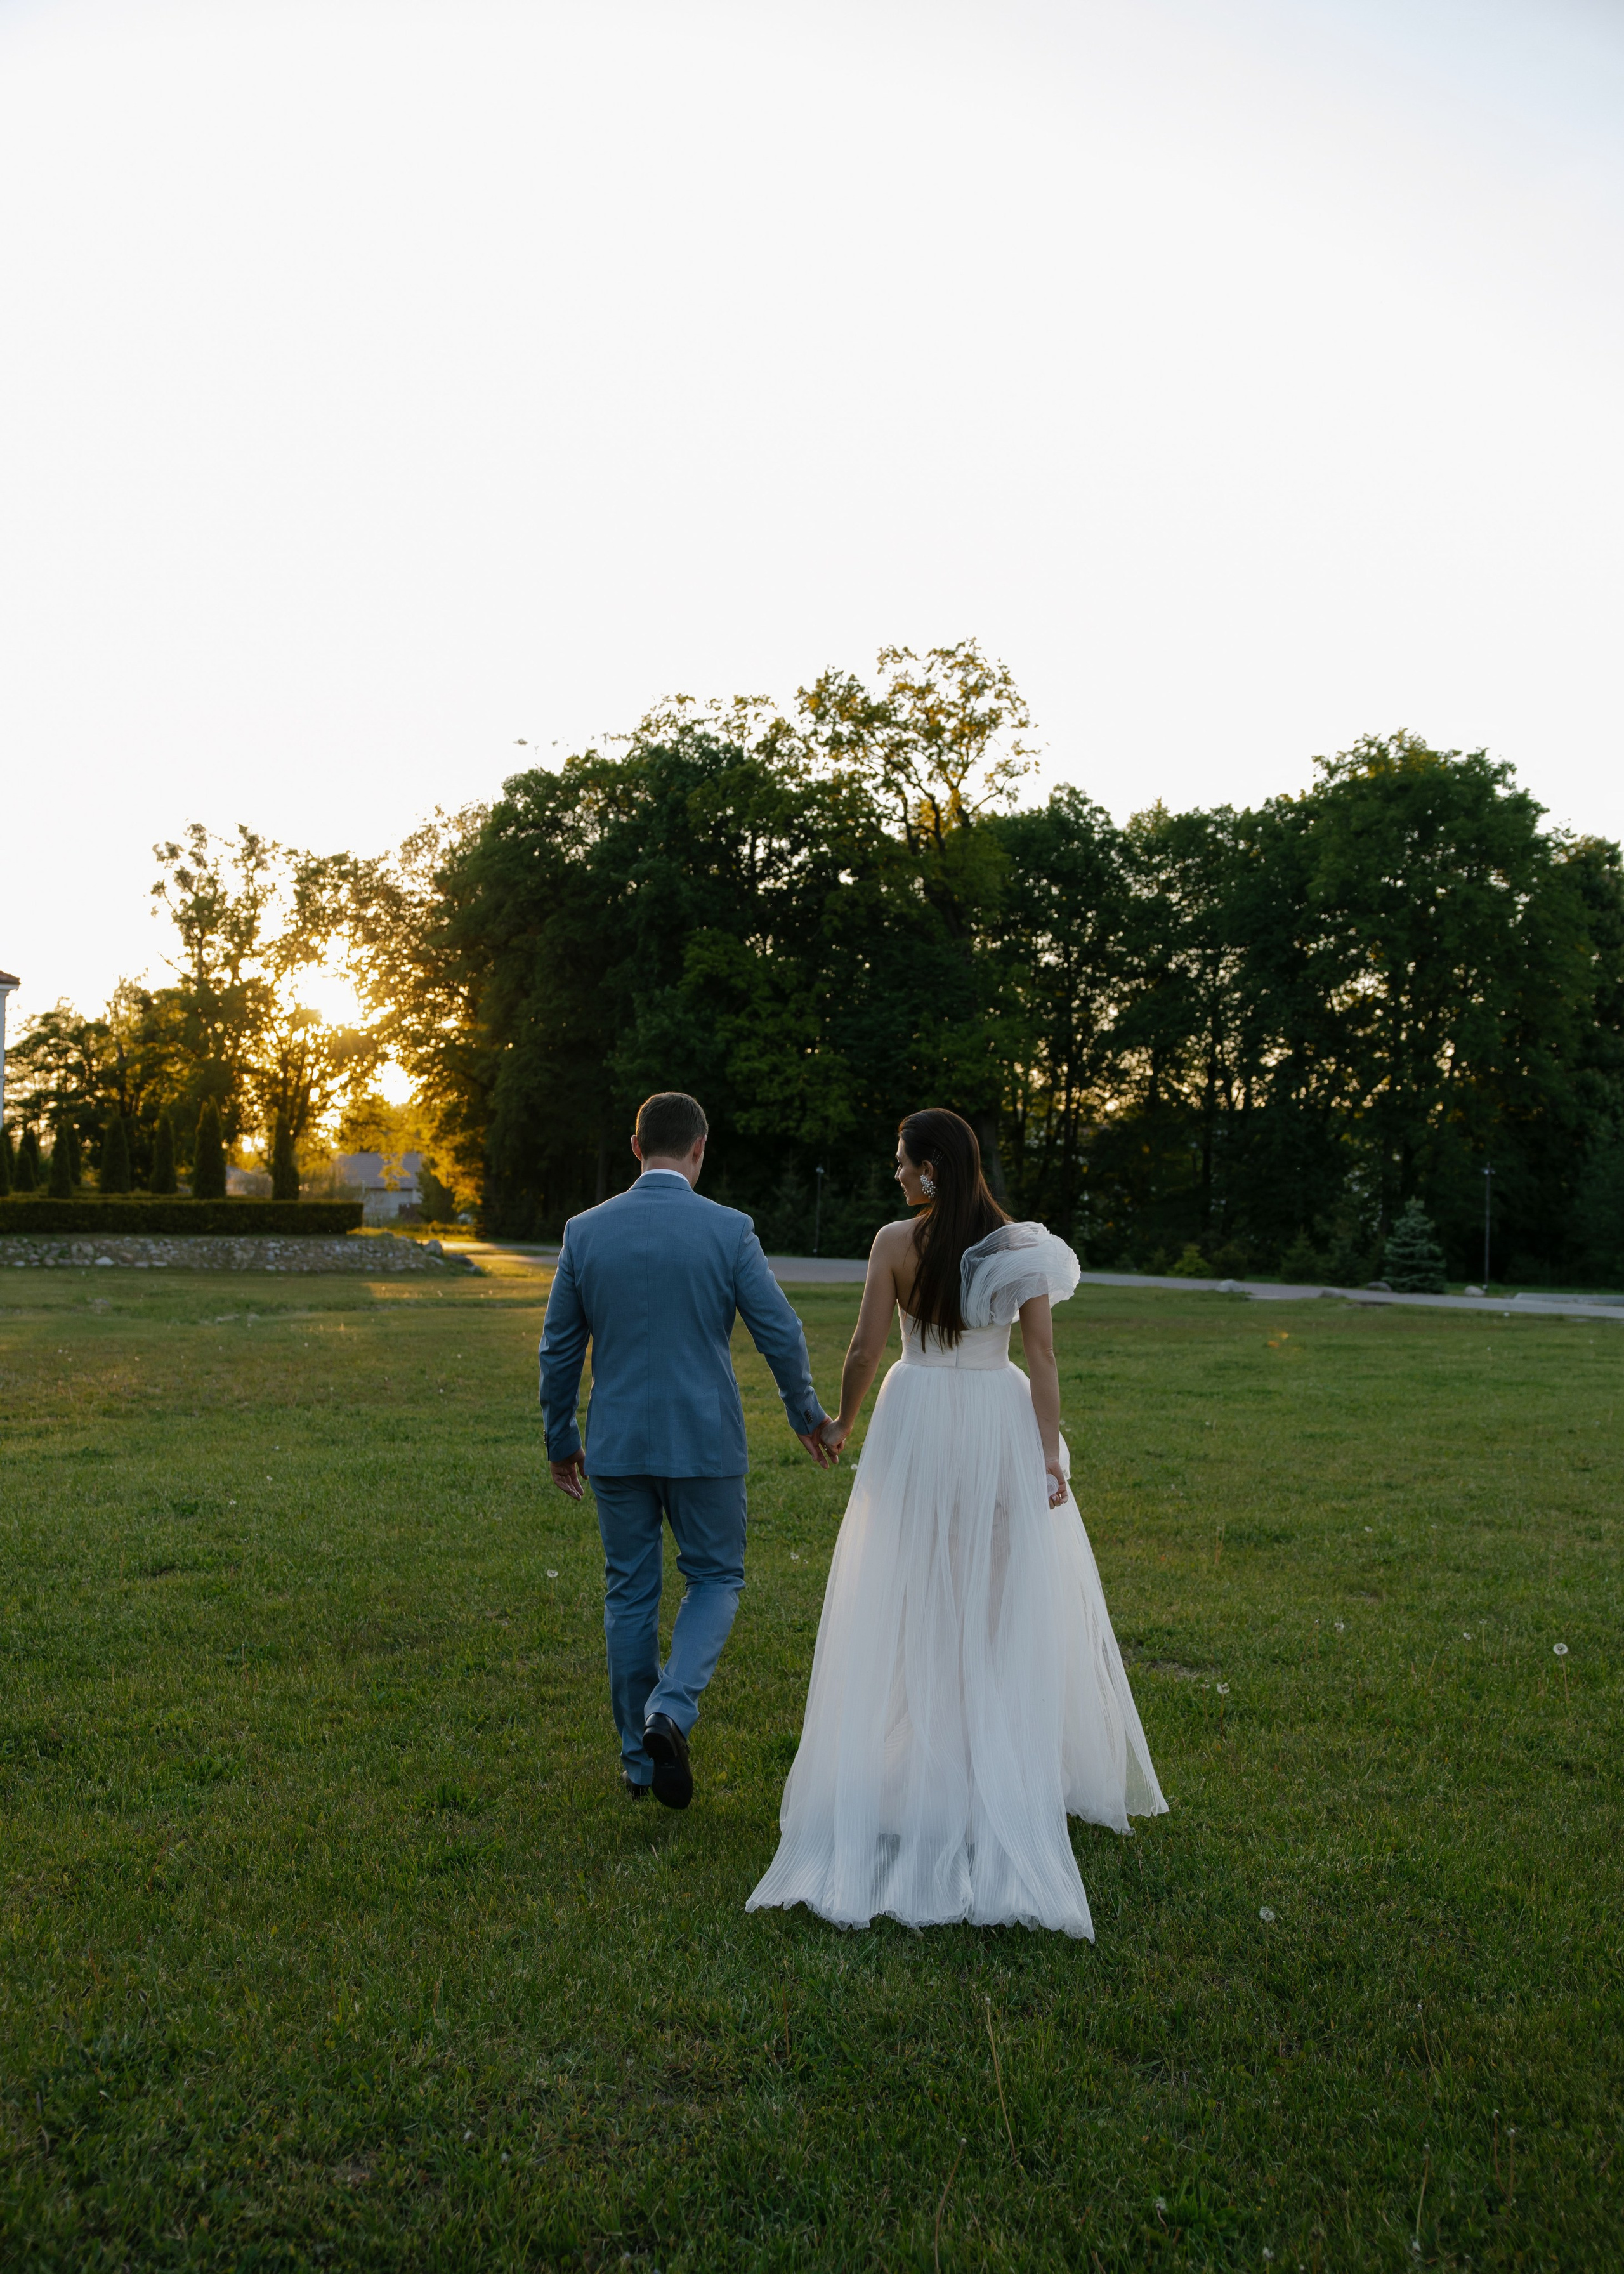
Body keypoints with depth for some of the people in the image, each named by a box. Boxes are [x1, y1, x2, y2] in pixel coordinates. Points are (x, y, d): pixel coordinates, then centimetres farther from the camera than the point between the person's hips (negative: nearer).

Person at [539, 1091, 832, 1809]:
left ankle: (639, 1756, 21)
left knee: (630, 1594, 14)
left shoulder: (585, 1231, -2)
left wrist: (560, 1440, 16)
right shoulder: (729, 1230, -9)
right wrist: (807, 1415, 11)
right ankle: (671, 1710, -6)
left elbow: (559, 1348, 4)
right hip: (704, 1440, -2)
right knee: (715, 1578, 15)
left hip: (616, 1444, 2)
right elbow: (780, 1333, -5)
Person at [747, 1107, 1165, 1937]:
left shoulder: (895, 1242, -7)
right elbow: (1042, 1359, -5)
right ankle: (1015, 1773, 20)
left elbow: (865, 1352, -6)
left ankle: (910, 1768, 15)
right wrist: (1050, 1455, -3)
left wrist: (841, 1423, 10)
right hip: (1001, 1428, 2)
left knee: (909, 1607, 9)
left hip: (918, 1424, -2)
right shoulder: (1021, 1246, -2)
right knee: (1010, 1608, 12)